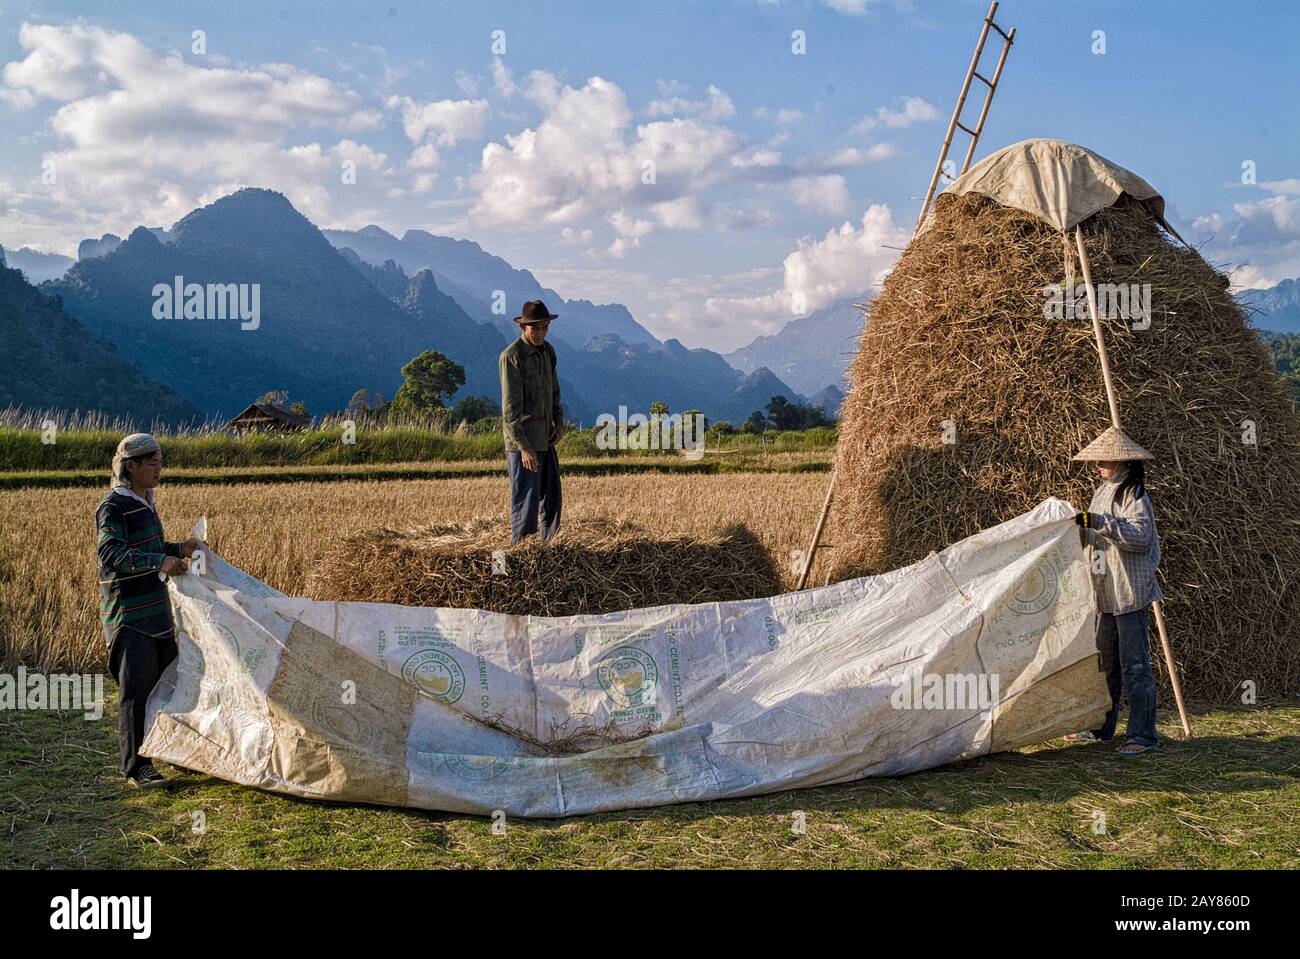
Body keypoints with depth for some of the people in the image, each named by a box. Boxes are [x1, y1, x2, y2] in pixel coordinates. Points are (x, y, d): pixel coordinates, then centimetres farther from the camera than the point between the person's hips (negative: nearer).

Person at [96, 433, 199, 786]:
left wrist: (178, 550, 11)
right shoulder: (113, 507, -14)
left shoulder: (144, 502, 14)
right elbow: (111, 553, -28)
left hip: (156, 612, 9)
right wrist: (159, 561, -37)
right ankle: (136, 768, 0)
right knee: (136, 689, -6)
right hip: (129, 615, -9)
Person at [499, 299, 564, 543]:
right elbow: (510, 408, -17)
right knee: (526, 501, -5)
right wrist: (523, 447, -21)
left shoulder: (548, 351, 10)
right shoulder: (511, 356, -14)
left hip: (545, 440, 8)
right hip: (522, 442, -8)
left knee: (551, 497, 12)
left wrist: (559, 422, 8)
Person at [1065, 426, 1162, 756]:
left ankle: (1143, 734, 1)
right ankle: (1100, 727, 24)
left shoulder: (1134, 496, -11)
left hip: (1130, 592, -9)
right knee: (1104, 661, 15)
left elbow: (1140, 536, -25)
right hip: (1105, 593, 9)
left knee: (1134, 664, -5)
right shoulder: (1102, 493, 15)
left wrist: (1099, 522, -29)